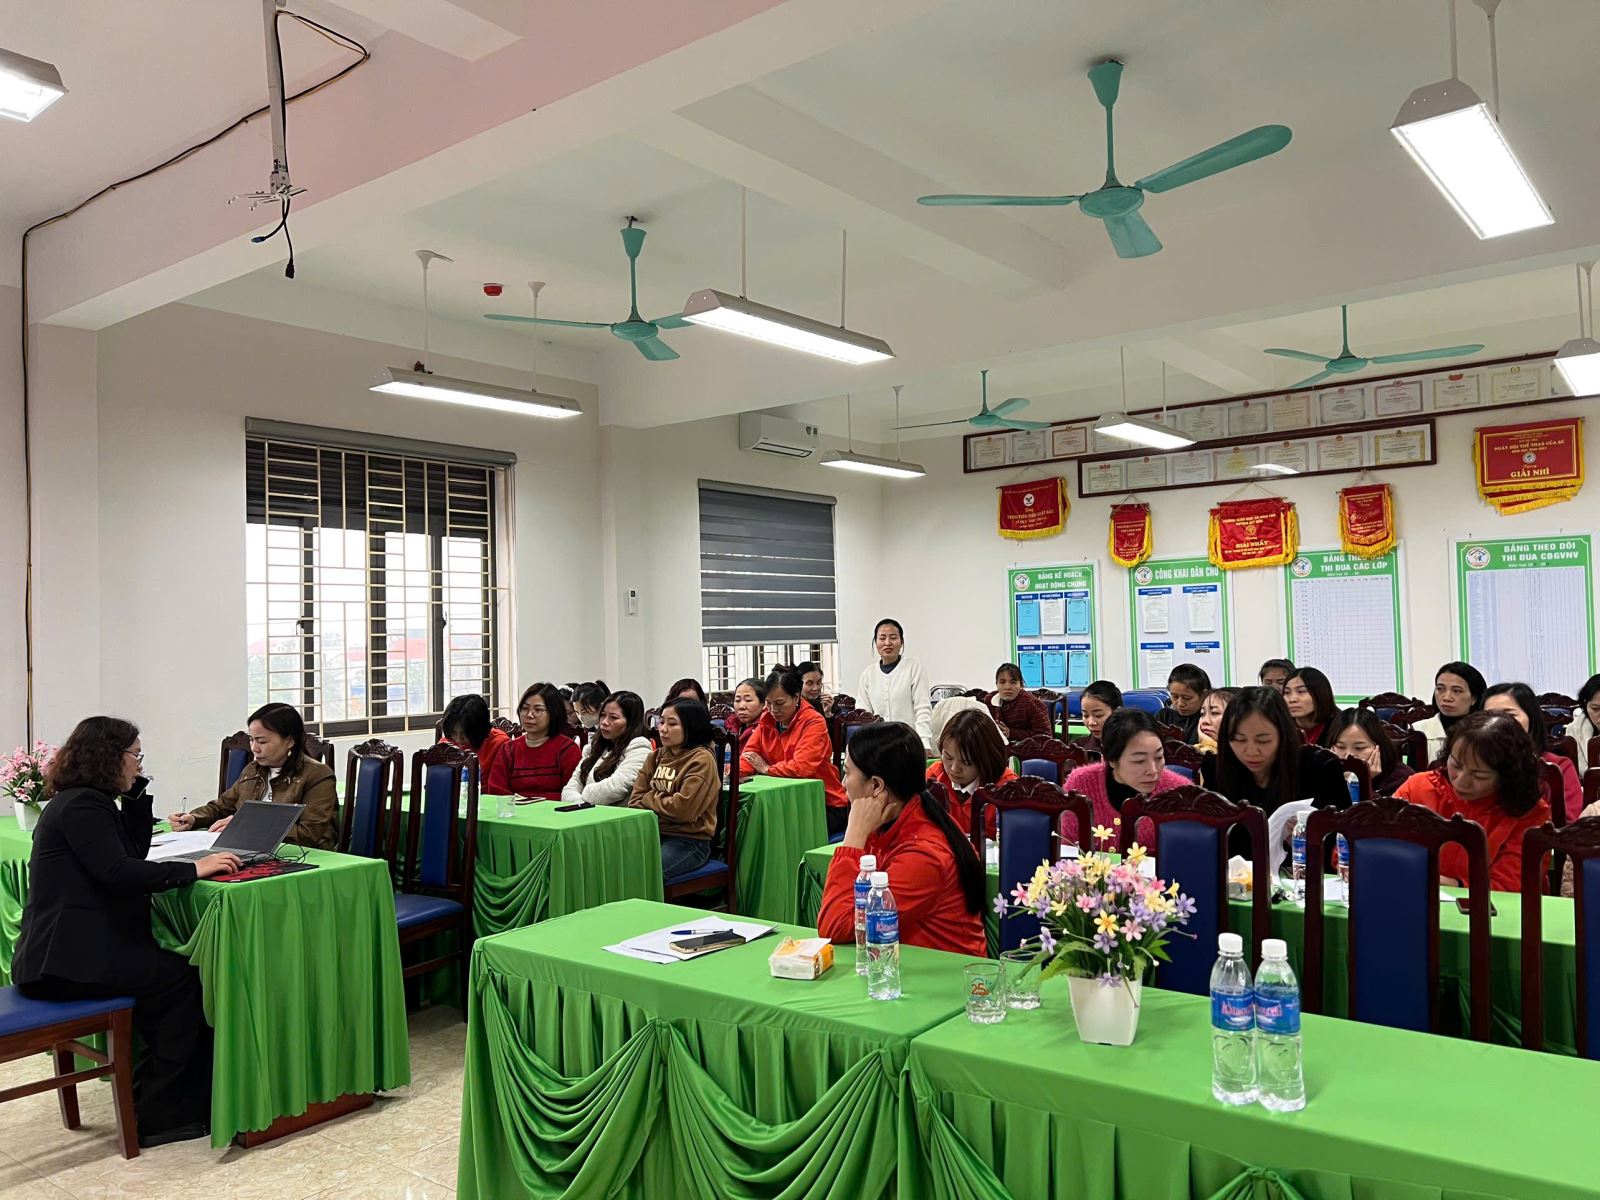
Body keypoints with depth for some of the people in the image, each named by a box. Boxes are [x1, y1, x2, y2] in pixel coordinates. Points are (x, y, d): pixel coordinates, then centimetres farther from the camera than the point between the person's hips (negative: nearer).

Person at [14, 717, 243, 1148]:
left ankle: (147, 1091, 16)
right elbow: (118, 871, -26)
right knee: (184, 980, -9)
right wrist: (193, 869, -24)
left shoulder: (85, 801, 16)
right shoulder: (82, 805, -16)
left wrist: (136, 793, 9)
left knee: (174, 972, 12)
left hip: (71, 951, 11)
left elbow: (135, 850, 17)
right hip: (69, 961, -11)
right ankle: (161, 1116, -1)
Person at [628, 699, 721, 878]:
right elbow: (635, 802, 7)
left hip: (689, 842, -6)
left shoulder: (702, 759, -8)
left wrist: (649, 799, -2)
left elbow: (682, 808, -17)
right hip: (654, 835, 6)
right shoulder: (654, 757, 12)